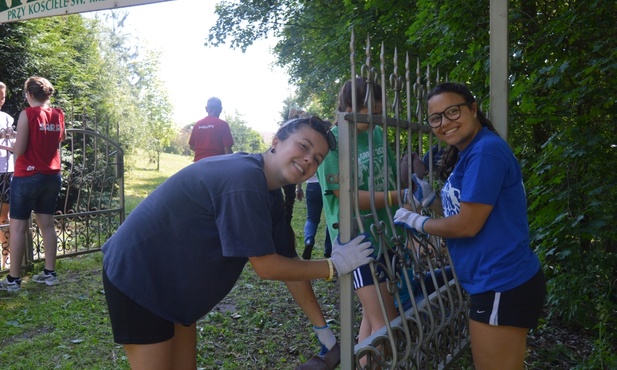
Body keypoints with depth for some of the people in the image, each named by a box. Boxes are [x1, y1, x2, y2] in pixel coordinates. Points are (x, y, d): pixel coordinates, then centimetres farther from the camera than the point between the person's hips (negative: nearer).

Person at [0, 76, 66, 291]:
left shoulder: (27, 114, -12)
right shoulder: (58, 115, 5)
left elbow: (19, 150, -13)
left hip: (28, 177, -6)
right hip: (52, 176, 6)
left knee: (18, 227, 2)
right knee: (47, 224, 12)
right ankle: (50, 273, 16)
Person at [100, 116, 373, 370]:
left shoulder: (271, 195, 1)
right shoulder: (244, 179, -28)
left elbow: (288, 262, 5)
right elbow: (267, 267, -25)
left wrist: (324, 331, 6)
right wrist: (335, 265, -15)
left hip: (173, 284, 9)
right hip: (138, 278, -9)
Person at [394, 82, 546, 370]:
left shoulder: (486, 151, -19)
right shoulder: (467, 154, 12)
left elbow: (467, 225, -19)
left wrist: (416, 222, -6)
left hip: (503, 286, -10)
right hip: (495, 282, 10)